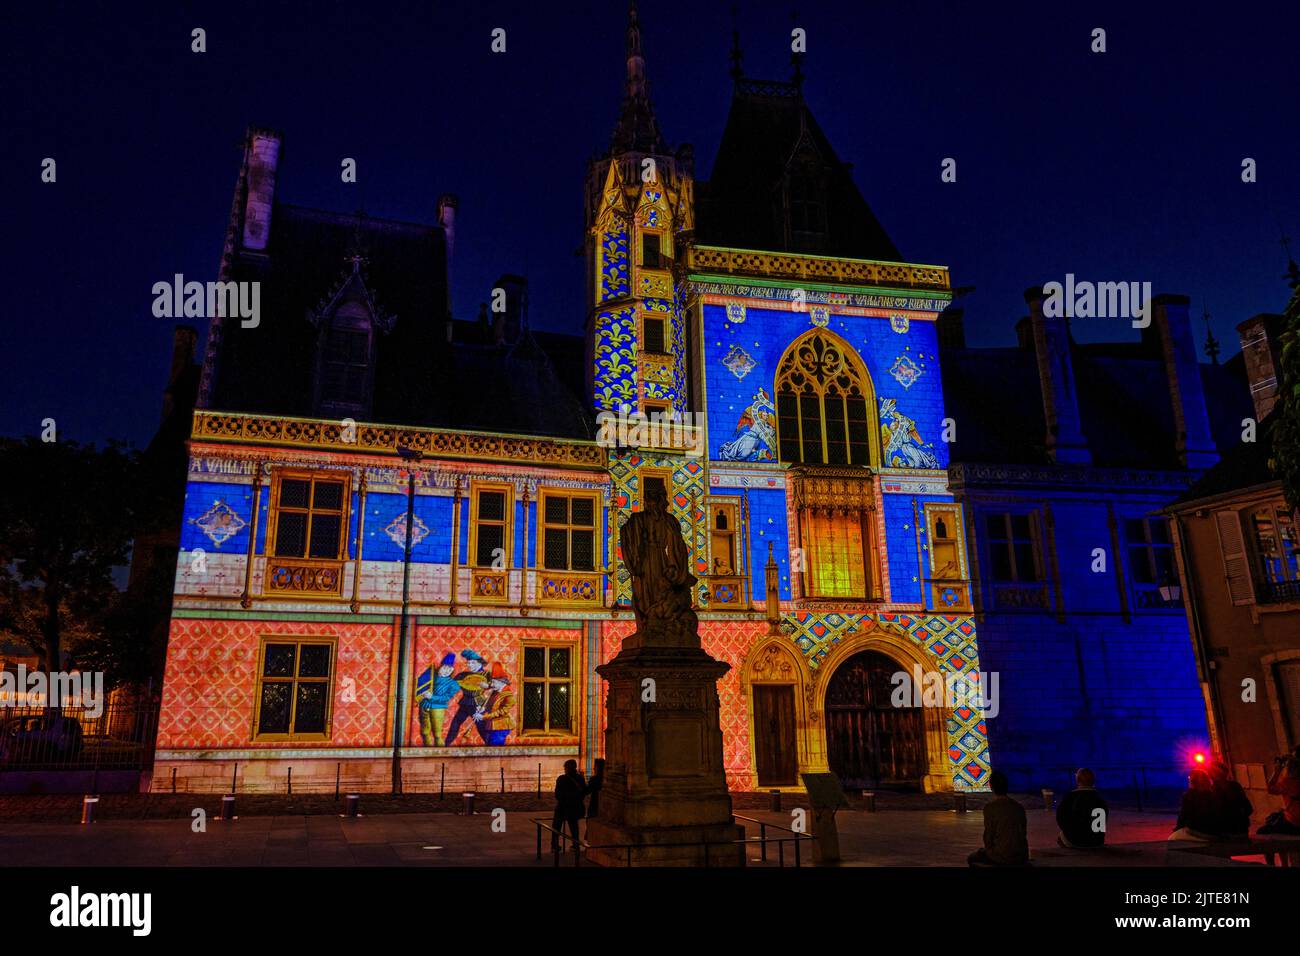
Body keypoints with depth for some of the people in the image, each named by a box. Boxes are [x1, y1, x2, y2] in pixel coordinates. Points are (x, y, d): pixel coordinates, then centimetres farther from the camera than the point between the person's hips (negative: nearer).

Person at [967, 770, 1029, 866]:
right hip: (1022, 857, 6)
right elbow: (1024, 833, 11)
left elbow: (988, 835, -10)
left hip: (1002, 856, -6)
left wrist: (988, 848, 11)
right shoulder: (1019, 807, 5)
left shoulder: (990, 807, -12)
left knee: (972, 859, 19)